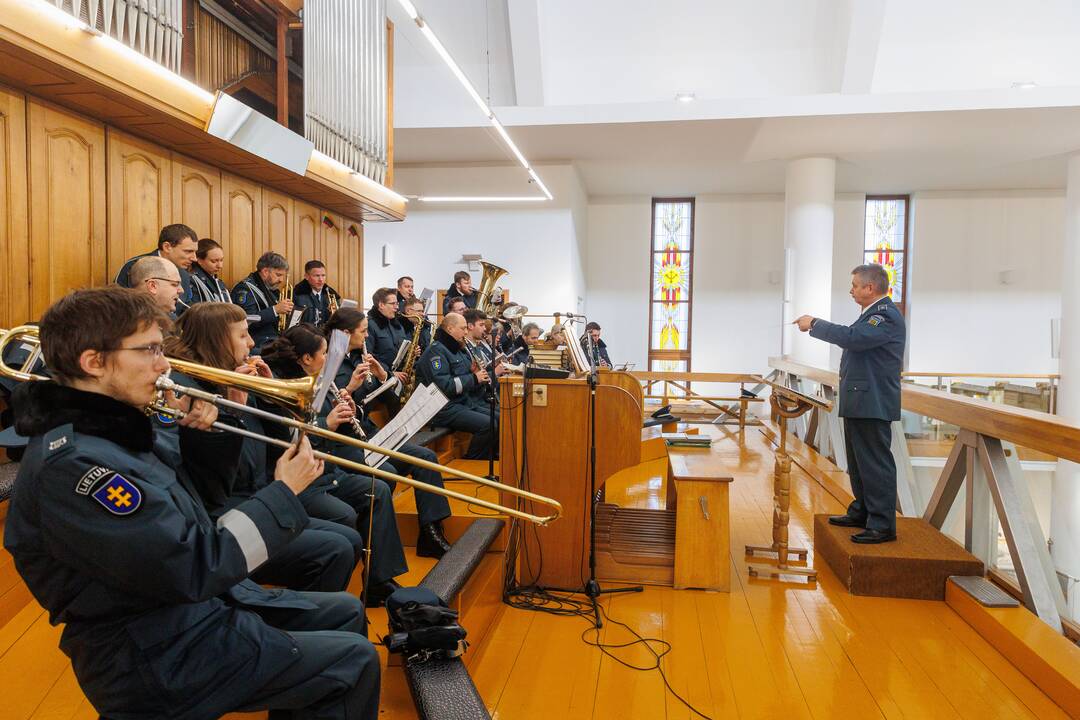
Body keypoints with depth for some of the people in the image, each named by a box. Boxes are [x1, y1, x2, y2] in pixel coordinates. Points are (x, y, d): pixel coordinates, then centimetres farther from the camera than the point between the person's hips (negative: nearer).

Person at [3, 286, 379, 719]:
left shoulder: (105, 432, 5)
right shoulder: (71, 461, -27)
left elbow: (168, 516, 17)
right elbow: (194, 568, -29)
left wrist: (191, 437, 1)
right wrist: (284, 492, -18)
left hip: (201, 606, 9)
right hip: (161, 658, -9)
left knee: (345, 613, 15)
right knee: (353, 659, -7)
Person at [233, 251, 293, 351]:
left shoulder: (271, 288, 19)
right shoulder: (246, 288, -8)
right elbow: (247, 321, -22)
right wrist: (275, 310, -22)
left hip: (274, 342, 9)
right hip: (258, 346, -9)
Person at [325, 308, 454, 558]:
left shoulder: (359, 357, 13)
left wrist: (381, 375, -4)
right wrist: (350, 387, -27)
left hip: (368, 431, 8)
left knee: (426, 457, -8)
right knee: (386, 472, -33)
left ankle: (431, 534, -8)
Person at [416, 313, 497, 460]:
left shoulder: (459, 349, 17)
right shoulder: (436, 351, -12)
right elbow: (444, 386, -23)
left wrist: (476, 373, 2)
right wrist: (474, 379, -15)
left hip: (466, 402, 9)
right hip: (444, 409, -9)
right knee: (487, 424, -24)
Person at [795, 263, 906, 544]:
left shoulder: (887, 315, -17)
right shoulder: (873, 313, 16)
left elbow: (852, 337, -29)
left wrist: (814, 324, -20)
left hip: (873, 402, -11)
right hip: (859, 402, 11)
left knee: (876, 463, -5)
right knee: (858, 462, 19)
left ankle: (882, 525, 3)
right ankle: (862, 511, 33)